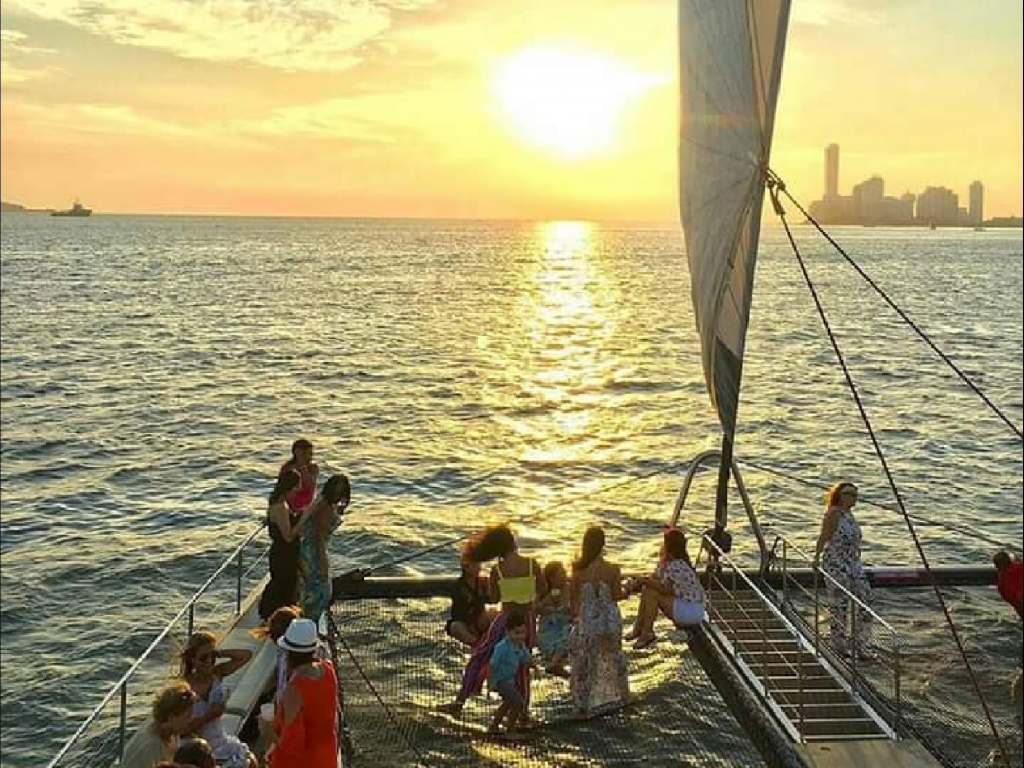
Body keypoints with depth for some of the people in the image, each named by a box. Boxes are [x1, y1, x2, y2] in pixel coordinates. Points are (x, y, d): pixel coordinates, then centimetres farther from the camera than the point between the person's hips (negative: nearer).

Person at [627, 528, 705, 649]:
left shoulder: (677, 565, -25)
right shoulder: (666, 561, 5)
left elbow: (667, 590, -26)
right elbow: (655, 579, 10)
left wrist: (645, 581, -18)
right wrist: (638, 582, -7)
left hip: (692, 612, -9)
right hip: (682, 604, 9)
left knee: (651, 593, -18)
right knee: (647, 589, 2)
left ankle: (646, 633, -7)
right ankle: (638, 629, 7)